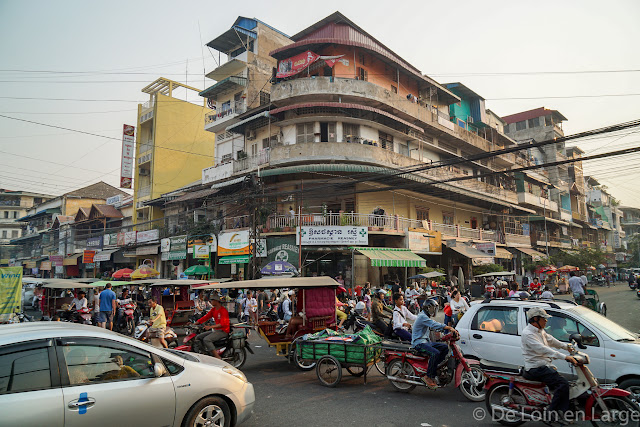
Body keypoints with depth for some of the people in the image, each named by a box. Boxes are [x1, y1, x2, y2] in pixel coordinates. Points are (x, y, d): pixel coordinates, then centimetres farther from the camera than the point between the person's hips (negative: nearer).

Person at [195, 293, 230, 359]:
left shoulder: (223, 310, -17)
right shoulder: (213, 309, 12)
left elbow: (223, 324, -26)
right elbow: (206, 317, 8)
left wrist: (211, 326, -35)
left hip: (223, 331, -9)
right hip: (215, 330, 9)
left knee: (206, 339, -28)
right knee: (198, 337, 3)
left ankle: (218, 357, -26)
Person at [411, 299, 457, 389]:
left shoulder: (427, 317, 20)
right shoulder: (422, 317, -15)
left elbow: (435, 326, 19)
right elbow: (435, 325, -26)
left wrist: (449, 329, 6)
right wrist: (449, 328, -29)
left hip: (426, 341, 10)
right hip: (419, 343, -10)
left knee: (445, 347, -1)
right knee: (435, 353, -31)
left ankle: (435, 367, 2)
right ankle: (429, 377, -22)